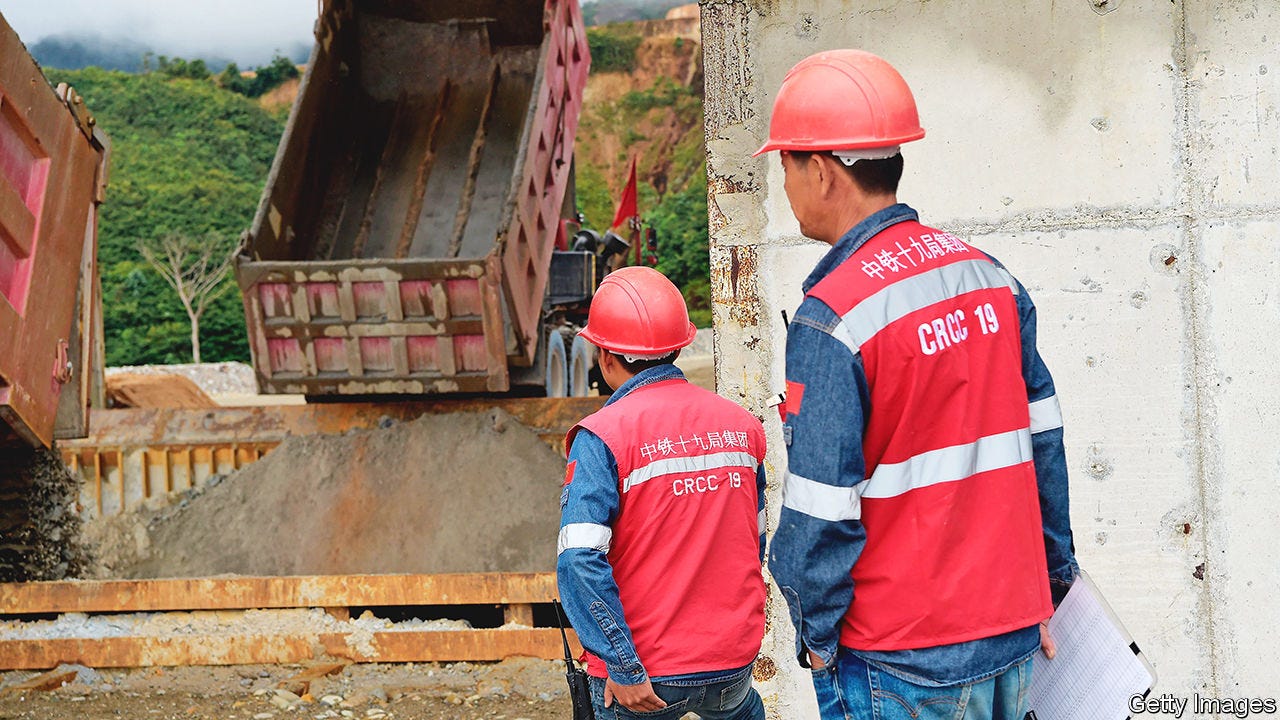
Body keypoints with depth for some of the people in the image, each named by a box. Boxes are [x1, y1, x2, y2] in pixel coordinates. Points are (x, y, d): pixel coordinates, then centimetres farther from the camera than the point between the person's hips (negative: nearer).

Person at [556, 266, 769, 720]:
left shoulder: (602, 437, -13)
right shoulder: (741, 425, 2)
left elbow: (580, 562, -22)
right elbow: (757, 543, 11)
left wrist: (623, 670, -19)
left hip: (642, 678, -5)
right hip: (733, 664, 5)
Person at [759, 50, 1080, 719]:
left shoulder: (832, 319, -18)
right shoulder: (990, 277, 4)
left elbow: (821, 517, -17)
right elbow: (1043, 444, 10)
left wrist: (818, 639, -2)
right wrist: (1049, 586, 19)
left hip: (903, 666, -7)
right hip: (1013, 638, 7)